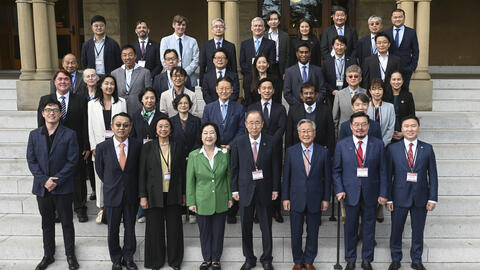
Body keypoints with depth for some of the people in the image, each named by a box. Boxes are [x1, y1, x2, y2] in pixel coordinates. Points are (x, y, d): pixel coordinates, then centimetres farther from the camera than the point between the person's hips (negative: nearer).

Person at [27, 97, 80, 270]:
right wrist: (45, 180, -11)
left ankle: (70, 255, 22)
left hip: (63, 188, -3)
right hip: (42, 187, 3)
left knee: (67, 223, 8)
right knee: (47, 223, 15)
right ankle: (48, 255, 30)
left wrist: (56, 180, -15)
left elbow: (72, 161, -9)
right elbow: (31, 161, 1)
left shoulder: (69, 135, -5)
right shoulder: (34, 135, 5)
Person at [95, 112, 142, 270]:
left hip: (132, 195, 0)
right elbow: (99, 170, 6)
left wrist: (133, 185, 6)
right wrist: (111, 184, 9)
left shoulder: (137, 146, -8)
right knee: (113, 230, 13)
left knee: (130, 229, 14)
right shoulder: (102, 147, -8)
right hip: (112, 195, 0)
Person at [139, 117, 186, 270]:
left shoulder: (178, 146, 4)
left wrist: (183, 194, 5)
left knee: (174, 228, 7)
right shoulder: (148, 147, 0)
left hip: (173, 195, 1)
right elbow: (142, 173, 0)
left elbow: (182, 171, 6)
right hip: (154, 195, -1)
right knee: (155, 228, 6)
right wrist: (143, 196, -5)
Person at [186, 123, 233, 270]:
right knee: (204, 232, 12)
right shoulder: (194, 155, -6)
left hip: (221, 202, 1)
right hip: (202, 202, -1)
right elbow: (190, 180, -2)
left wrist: (230, 197, 5)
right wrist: (191, 202, -2)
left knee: (218, 232, 11)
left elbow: (228, 176, 4)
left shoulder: (224, 154, -4)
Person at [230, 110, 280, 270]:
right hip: (245, 191, 1)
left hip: (265, 191, 0)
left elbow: (276, 167, 0)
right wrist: (234, 189, -1)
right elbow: (234, 168, 1)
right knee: (246, 228, 11)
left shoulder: (271, 142, -5)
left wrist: (275, 189, -2)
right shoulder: (238, 143, -3)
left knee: (266, 228, 10)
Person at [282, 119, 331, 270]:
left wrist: (326, 199, 0)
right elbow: (286, 177, 2)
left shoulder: (323, 152, -1)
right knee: (296, 234, 10)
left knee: (313, 234, 12)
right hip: (296, 200, 0)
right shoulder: (290, 151, -1)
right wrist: (285, 198, -1)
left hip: (315, 200, 0)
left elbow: (327, 177, 2)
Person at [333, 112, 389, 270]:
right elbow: (336, 170, 2)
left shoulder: (378, 144, 0)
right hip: (350, 193, 0)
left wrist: (383, 193, -4)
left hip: (370, 194, 0)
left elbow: (382, 171, 0)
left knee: (369, 227, 11)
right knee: (350, 227, 11)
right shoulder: (342, 145, 0)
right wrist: (339, 190, -8)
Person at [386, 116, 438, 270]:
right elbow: (388, 175, -2)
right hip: (399, 198, -1)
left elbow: (433, 175, 2)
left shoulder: (427, 148, 2)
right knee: (396, 231, 10)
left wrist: (433, 198, -3)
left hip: (420, 198, 1)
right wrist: (388, 198, -6)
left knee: (418, 231, 12)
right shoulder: (393, 149, -1)